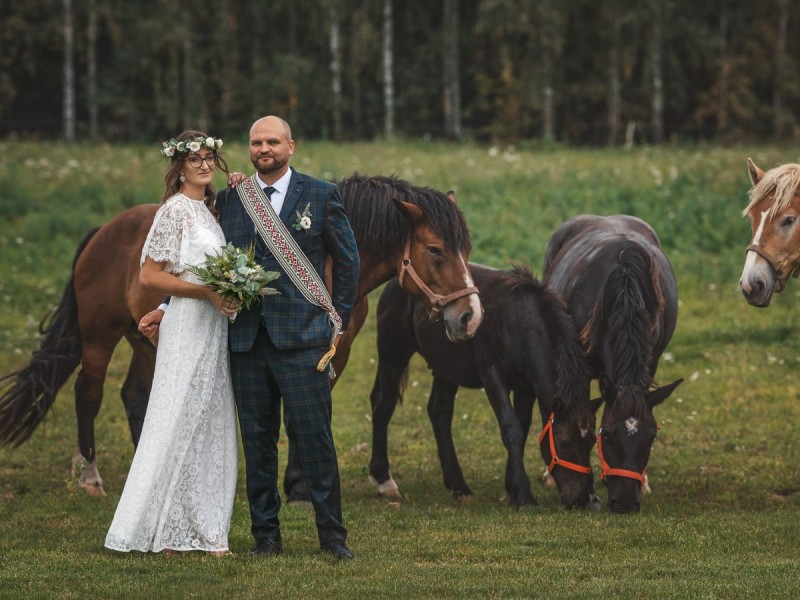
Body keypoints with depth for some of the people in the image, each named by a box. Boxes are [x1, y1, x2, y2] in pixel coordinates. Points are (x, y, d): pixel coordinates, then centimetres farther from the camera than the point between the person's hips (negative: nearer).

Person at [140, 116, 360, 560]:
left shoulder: (321, 196, 3)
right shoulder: (229, 199, 11)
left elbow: (347, 261, 9)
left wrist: (340, 320, 5)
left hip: (301, 339, -3)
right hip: (246, 339, 3)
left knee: (314, 437, -4)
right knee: (257, 440, 7)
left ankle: (332, 536, 3)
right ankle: (266, 535, 14)